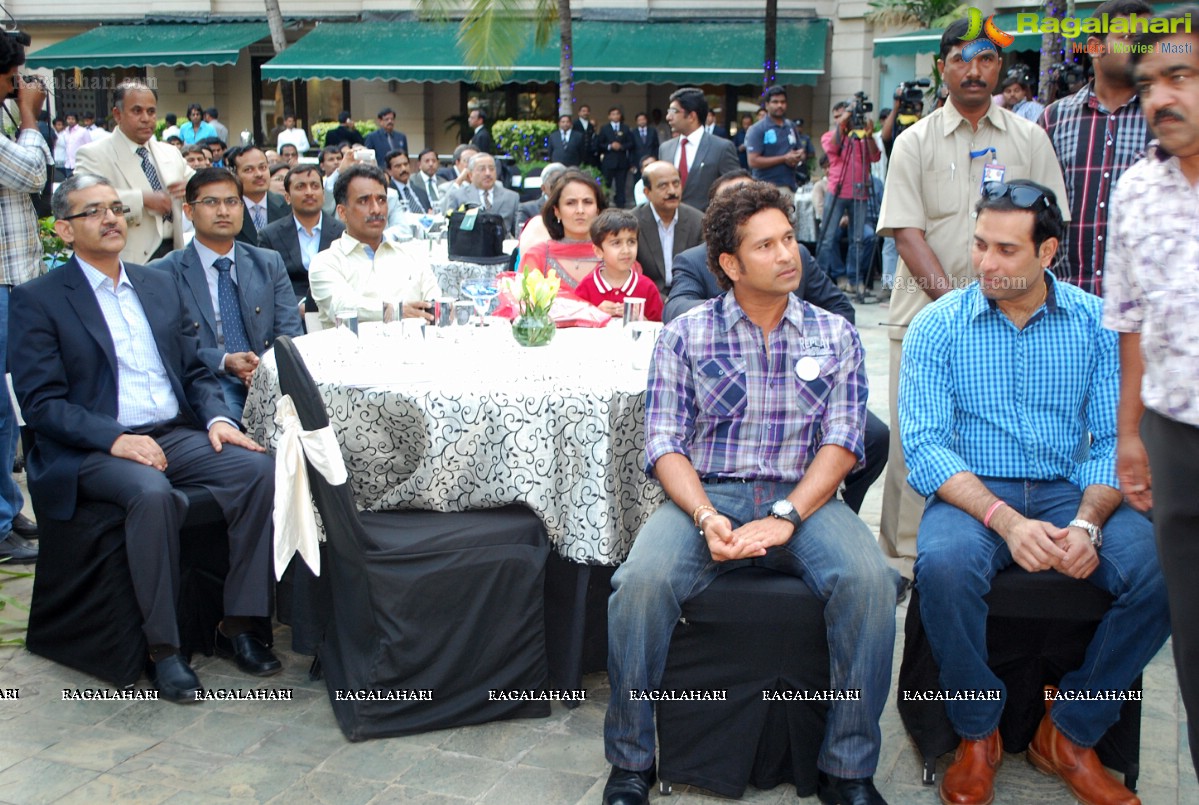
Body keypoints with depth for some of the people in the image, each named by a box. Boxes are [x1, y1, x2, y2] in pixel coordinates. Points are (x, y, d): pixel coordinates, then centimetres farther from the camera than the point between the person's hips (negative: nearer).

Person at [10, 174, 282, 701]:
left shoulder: (161, 285, 18)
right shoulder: (37, 300, 1)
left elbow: (195, 371, 18)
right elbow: (40, 401, -7)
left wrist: (217, 417, -3)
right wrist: (114, 437, -21)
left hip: (178, 434, 5)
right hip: (91, 450, -5)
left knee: (260, 469, -22)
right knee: (152, 493, -37)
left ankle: (238, 625, -13)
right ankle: (162, 647, -22)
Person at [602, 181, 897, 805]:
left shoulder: (834, 336, 11)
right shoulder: (685, 335, 7)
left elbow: (842, 441, 0)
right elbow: (665, 444, 0)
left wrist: (784, 517, -16)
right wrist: (705, 517, -19)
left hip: (804, 497, 1)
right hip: (704, 495, -1)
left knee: (869, 580, -29)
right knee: (642, 581, -30)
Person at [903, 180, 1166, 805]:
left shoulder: (1096, 323, 4)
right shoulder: (938, 326, -1)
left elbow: (1115, 439, 0)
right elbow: (925, 445, -10)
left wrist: (1087, 523, -20)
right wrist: (1005, 520, -25)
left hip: (1070, 491, 2)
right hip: (973, 494, -2)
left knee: (1161, 571, -25)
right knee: (944, 566, -35)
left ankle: (1070, 734, -2)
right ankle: (978, 735, -7)